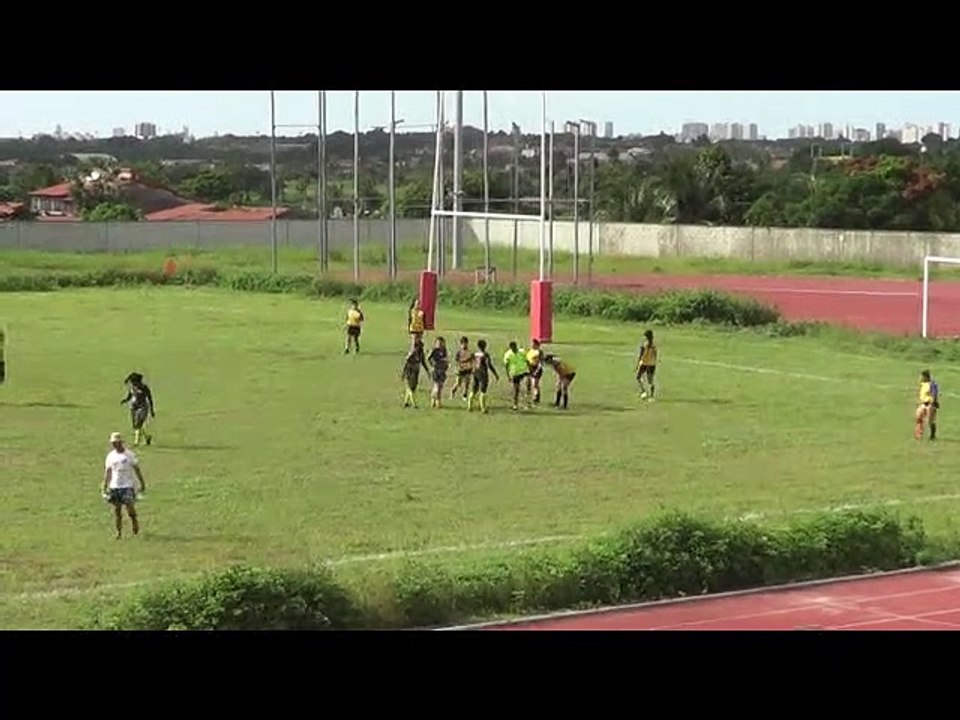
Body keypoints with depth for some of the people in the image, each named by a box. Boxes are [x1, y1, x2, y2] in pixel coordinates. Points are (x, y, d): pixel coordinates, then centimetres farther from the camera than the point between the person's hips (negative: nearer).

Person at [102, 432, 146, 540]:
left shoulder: (129, 454, -3)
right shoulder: (110, 456, 7)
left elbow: (137, 469, 1)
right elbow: (107, 472, 10)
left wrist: (142, 483, 0)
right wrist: (105, 487, 5)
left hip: (128, 486, -3)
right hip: (114, 486, 3)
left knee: (130, 507, -12)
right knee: (117, 509, 3)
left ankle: (135, 524, 15)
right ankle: (119, 532, 11)